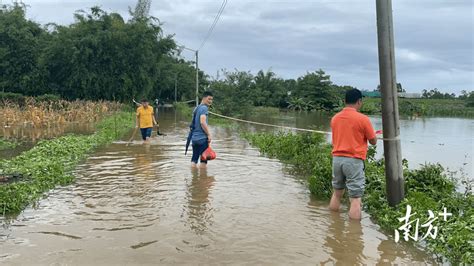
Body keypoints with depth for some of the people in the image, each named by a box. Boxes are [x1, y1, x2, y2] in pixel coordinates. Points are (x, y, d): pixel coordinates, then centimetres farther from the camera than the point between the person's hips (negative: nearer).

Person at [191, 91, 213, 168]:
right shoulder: (204, 108, -11)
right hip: (202, 138, -8)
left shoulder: (196, 108, 17)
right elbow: (202, 122, -23)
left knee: (194, 159, 10)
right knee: (204, 159, 1)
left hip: (194, 138, 8)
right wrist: (209, 134, -17)